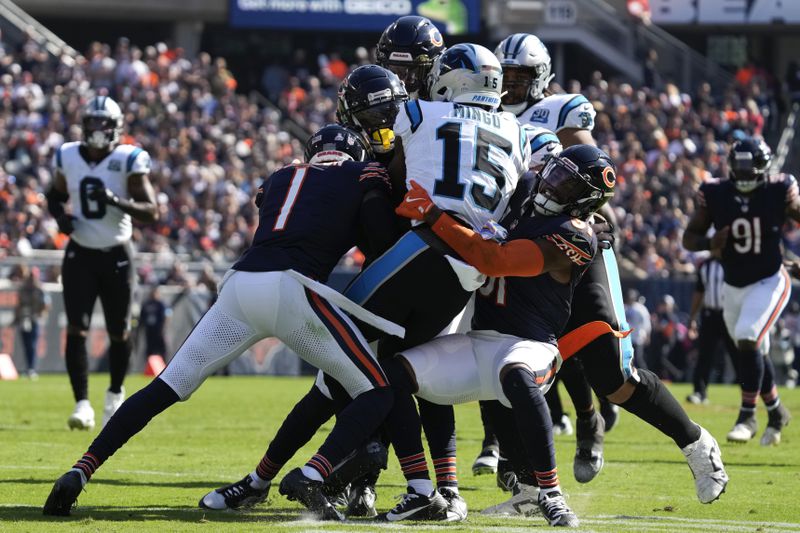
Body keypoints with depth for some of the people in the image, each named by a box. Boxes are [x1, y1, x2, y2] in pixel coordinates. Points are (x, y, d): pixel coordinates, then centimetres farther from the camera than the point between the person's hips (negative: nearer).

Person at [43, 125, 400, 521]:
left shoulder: (280, 179, 29)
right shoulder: (364, 176, 15)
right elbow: (385, 239, 5)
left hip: (240, 284, 5)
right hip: (293, 290, -5)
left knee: (167, 387, 14)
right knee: (377, 394, 5)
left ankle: (80, 473, 6)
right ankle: (311, 476, -17)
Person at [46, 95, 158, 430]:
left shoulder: (128, 160, -12)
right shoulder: (67, 158, -2)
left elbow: (151, 212, -14)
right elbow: (56, 195, 16)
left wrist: (116, 201, -29)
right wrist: (59, 215, -6)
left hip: (116, 255, -1)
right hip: (80, 254, 1)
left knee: (119, 333, 9)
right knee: (76, 330, -12)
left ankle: (115, 394, 34)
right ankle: (82, 404, -12)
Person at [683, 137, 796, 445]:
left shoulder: (779, 192, -15)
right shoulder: (715, 195, -10)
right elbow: (689, 238, -3)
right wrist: (709, 243, -26)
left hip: (769, 283, -4)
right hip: (733, 287, 4)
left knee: (747, 340, -22)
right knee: (756, 353, 15)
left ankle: (747, 416, -11)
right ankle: (776, 412, 36)